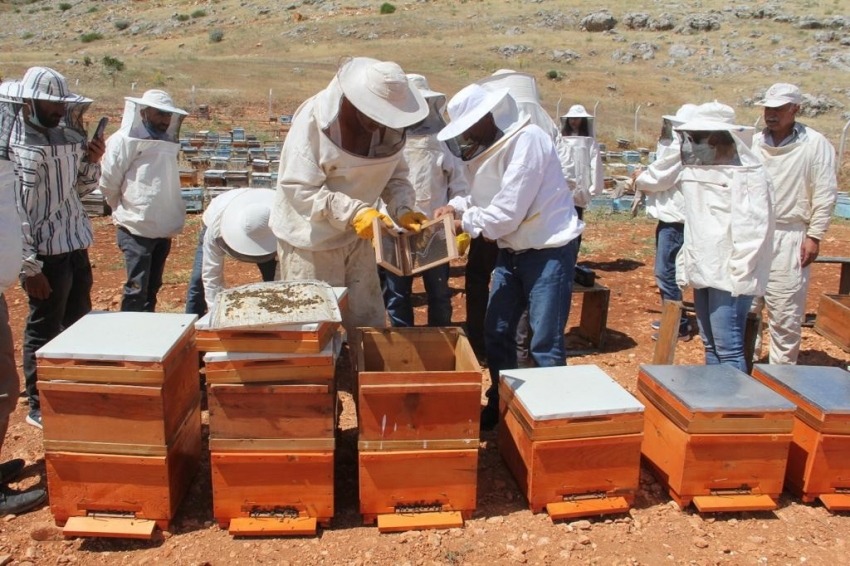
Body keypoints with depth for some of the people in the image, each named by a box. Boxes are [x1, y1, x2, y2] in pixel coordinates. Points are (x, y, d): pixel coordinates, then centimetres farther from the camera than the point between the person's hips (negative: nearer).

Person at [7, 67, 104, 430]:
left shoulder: (65, 136, 7)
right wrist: (30, 266, -19)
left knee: (79, 323, 19)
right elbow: (17, 211, -18)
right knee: (44, 331, 3)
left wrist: (92, 161, -2)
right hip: (47, 253, -8)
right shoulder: (20, 146, -15)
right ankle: (39, 408, 18)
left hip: (77, 245, 8)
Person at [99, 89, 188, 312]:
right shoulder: (125, 140, -8)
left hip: (164, 229, 6)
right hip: (137, 229, -6)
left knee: (153, 287, 14)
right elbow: (108, 182, -8)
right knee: (137, 288, -4)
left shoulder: (167, 142, 13)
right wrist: (125, 211, 3)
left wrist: (172, 219, 9)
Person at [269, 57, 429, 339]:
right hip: (311, 237, -5)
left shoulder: (389, 127, -8)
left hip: (357, 234, 5)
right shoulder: (313, 121, -24)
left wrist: (403, 209, -18)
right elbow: (298, 188, -26)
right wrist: (353, 211, -35)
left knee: (369, 322, 12)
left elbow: (395, 176, 3)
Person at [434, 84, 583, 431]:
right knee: (496, 333, 14)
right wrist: (457, 207, -3)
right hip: (512, 251, 9)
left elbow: (508, 212, -24)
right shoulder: (489, 146, 7)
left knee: (545, 343, -4)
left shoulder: (527, 141, -20)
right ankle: (499, 407, 30)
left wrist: (463, 223, -12)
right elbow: (485, 197, 14)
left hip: (549, 250, -9)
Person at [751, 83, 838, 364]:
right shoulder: (754, 142, 8)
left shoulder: (815, 144, -5)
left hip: (789, 239, -4)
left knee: (784, 311, 1)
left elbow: (825, 194, -5)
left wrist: (814, 236, -8)